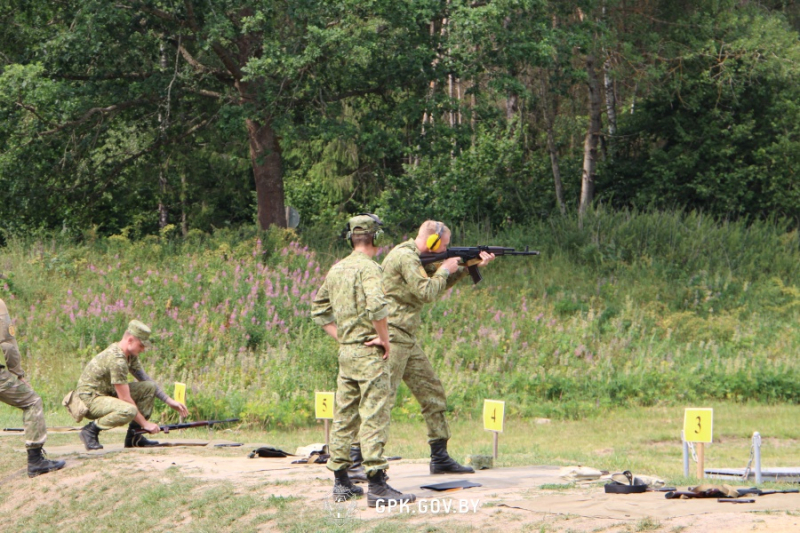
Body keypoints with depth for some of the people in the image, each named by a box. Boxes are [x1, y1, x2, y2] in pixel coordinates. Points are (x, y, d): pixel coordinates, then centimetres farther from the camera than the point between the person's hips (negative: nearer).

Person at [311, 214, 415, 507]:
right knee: (375, 418, -8)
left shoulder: (336, 269, 12)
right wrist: (385, 340, -16)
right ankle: (377, 487, -10)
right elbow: (376, 307, -28)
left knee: (345, 417, 12)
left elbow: (319, 309, 21)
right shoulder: (368, 268, -13)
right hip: (369, 354, -8)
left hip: (345, 352, 8)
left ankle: (341, 483, 17)